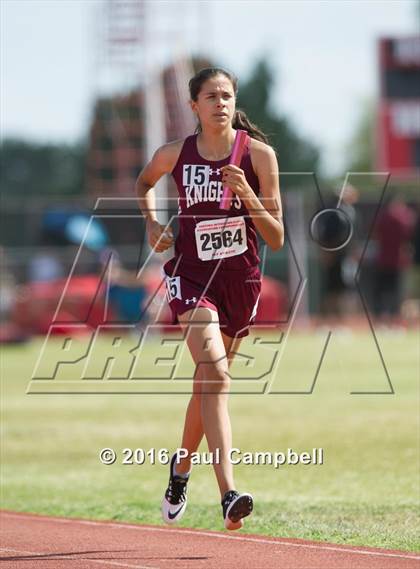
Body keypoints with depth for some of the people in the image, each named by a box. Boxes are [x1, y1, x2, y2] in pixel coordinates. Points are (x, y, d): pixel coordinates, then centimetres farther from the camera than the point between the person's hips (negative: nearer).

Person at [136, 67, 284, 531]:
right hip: (190, 276, -2)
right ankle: (229, 492, -35)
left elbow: (276, 239, -6)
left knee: (208, 384, 16)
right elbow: (143, 182, 22)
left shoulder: (259, 155, -5)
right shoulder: (175, 154, -2)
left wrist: (246, 194, -20)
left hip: (241, 280, 2)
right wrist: (151, 222, 4)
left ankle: (180, 471, 44)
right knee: (214, 373, -24)